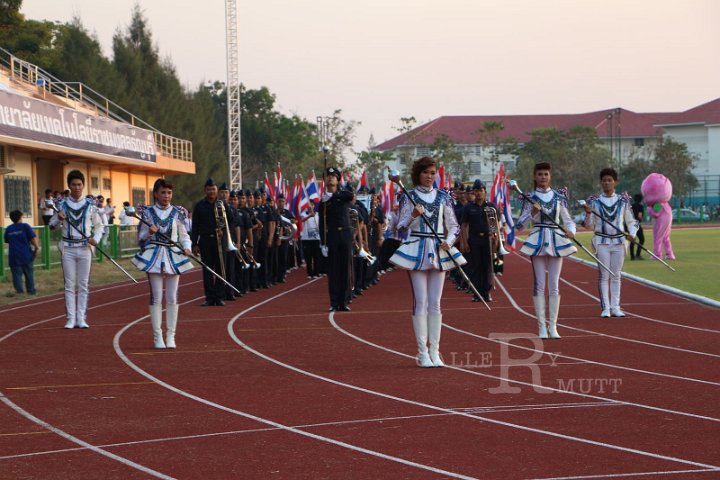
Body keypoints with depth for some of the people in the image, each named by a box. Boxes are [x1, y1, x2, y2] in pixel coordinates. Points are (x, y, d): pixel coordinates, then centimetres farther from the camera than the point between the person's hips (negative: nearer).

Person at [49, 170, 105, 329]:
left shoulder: (90, 205, 2)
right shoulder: (62, 205, 2)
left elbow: (99, 226, 9)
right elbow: (52, 226, 8)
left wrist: (96, 239, -9)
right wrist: (59, 218, -12)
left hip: (85, 248, 0)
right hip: (68, 248, 0)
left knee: (83, 284, 3)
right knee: (70, 284, 2)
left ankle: (81, 318, 7)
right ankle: (71, 319, 5)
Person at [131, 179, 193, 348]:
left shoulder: (177, 213, 4)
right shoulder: (148, 213, 2)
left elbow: (184, 235, 9)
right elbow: (141, 237, 5)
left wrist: (187, 247, -9)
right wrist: (149, 233, -16)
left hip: (173, 256, 1)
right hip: (154, 256, -1)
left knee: (172, 297, 3)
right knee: (156, 297, -2)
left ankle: (170, 336, 10)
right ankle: (158, 336, 4)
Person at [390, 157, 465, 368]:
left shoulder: (443, 197, 9)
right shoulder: (408, 197, 2)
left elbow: (454, 226, 13)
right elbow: (401, 227, 2)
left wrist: (449, 241, -6)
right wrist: (413, 215, -15)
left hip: (439, 252, 3)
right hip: (416, 251, -3)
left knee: (435, 303, 3)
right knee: (421, 301, -5)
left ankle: (435, 351, 6)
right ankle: (423, 352, -2)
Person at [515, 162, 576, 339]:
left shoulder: (558, 196, 8)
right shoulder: (530, 198, 3)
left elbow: (568, 220, 11)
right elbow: (520, 225, 2)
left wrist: (571, 231, -10)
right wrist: (532, 213, -14)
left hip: (556, 241, 2)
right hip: (537, 241, -2)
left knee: (554, 286, 1)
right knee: (539, 285, -1)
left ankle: (552, 326, 6)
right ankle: (542, 327, 3)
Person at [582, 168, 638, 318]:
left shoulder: (623, 201, 5)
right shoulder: (594, 201, 1)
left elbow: (631, 221, 9)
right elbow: (590, 225, 3)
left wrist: (632, 233, -9)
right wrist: (588, 213, -15)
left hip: (619, 241, 1)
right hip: (602, 241, -1)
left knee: (616, 275, 4)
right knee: (604, 275, -3)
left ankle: (615, 307, 8)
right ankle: (605, 308, -1)